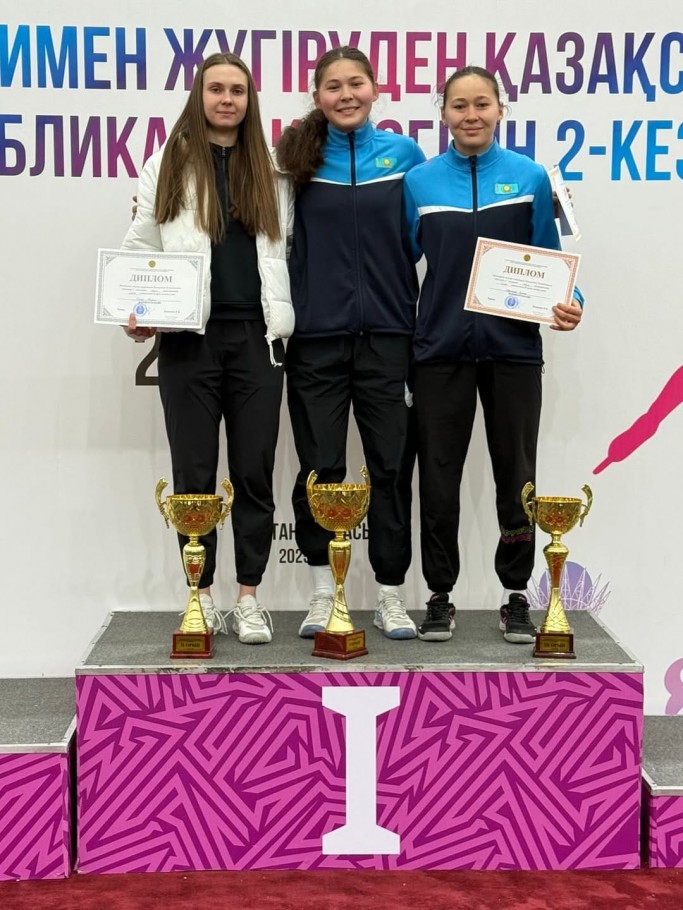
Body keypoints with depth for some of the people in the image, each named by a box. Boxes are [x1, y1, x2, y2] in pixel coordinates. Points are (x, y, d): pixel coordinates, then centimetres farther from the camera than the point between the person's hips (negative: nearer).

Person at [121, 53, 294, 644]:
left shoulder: (269, 172, 13)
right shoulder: (168, 164, 7)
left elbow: (283, 253, 15)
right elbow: (141, 247, 6)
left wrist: (284, 321, 3)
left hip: (256, 336, 1)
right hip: (189, 337, -1)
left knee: (254, 472, 2)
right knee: (194, 473, 3)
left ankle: (249, 597, 12)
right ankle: (201, 596, 14)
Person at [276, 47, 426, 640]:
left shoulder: (403, 153, 5)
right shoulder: (298, 156, 4)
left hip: (388, 331, 0)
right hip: (316, 334, 0)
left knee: (391, 465, 4)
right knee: (320, 467, 3)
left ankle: (391, 596, 13)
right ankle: (324, 592, 15)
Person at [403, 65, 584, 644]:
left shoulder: (530, 178, 2)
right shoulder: (420, 182, 3)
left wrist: (569, 302, -13)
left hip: (513, 347, 0)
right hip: (442, 348, 0)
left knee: (516, 474, 7)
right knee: (439, 476, 5)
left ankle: (516, 595, 20)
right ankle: (441, 596, 17)